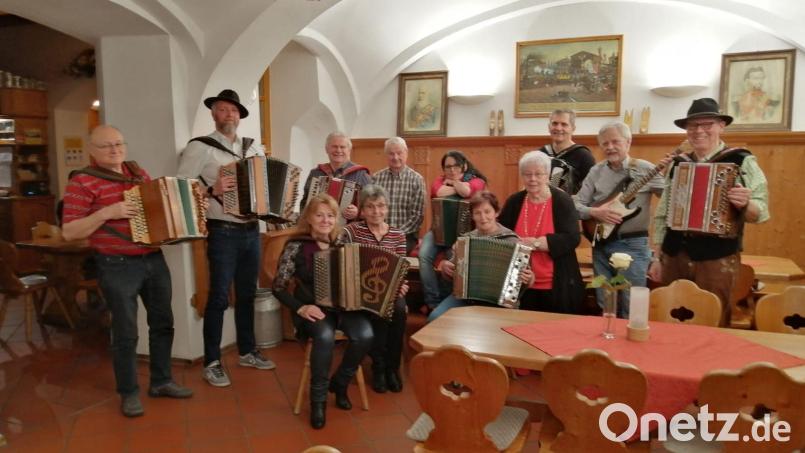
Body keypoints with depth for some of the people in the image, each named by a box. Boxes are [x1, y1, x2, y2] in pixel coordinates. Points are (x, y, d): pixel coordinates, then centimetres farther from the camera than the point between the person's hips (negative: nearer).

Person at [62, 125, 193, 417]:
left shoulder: (139, 173, 10)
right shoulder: (82, 182, -9)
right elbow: (69, 232, -12)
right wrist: (107, 212, -23)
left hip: (154, 260, 7)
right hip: (117, 267, -6)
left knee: (163, 323, 13)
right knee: (126, 333, 1)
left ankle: (161, 381, 28)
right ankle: (129, 393, 18)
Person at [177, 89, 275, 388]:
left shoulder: (253, 147, 12)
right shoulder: (200, 147, -5)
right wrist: (211, 190, -24)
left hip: (252, 230, 6)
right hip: (223, 233, -5)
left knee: (247, 294, 14)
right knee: (219, 297, 0)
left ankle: (247, 351, 28)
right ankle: (212, 363, 12)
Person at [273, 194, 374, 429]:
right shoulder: (296, 246, -4)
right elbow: (278, 287, -4)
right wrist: (301, 308, -19)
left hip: (344, 305, 3)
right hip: (313, 308, -3)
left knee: (364, 335, -26)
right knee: (325, 336, -35)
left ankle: (340, 383, 4)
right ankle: (318, 397, -10)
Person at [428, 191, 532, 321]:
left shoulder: (510, 240, -1)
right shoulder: (465, 239, 10)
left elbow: (525, 275, 0)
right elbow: (449, 274, 17)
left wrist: (528, 279, -22)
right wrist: (444, 266, -4)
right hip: (464, 296, 4)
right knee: (435, 318, -17)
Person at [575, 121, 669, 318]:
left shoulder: (645, 169, -4)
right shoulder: (596, 171, 5)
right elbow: (576, 205, 3)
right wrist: (595, 212, -15)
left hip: (633, 245, -3)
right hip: (601, 244, 4)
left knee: (631, 308, 1)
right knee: (604, 306, 13)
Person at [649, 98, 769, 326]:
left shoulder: (742, 161, -2)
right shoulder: (677, 164, 9)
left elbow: (761, 212, -6)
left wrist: (745, 204, -28)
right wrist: (657, 257, 10)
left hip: (718, 259, -4)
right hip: (674, 257, 4)